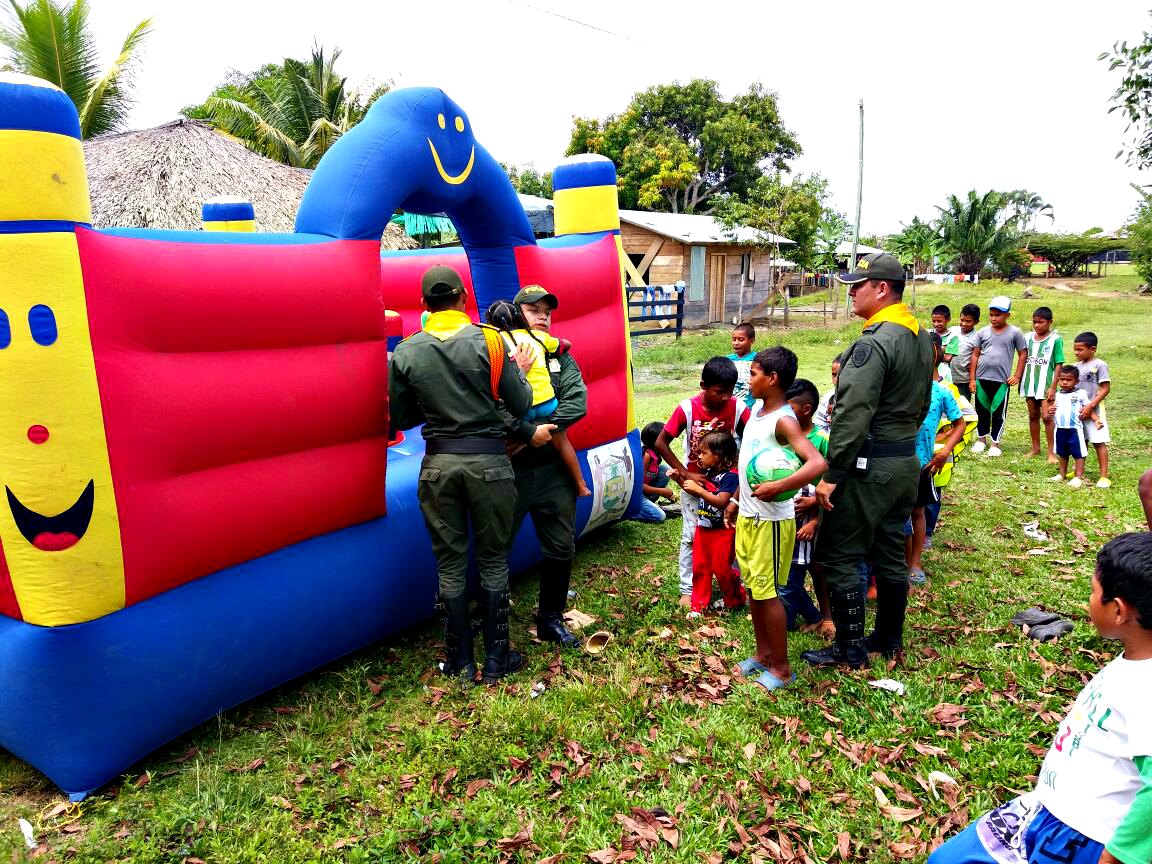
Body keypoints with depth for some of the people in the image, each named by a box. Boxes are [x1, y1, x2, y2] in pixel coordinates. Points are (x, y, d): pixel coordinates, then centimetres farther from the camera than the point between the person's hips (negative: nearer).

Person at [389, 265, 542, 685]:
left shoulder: (405, 352, 0)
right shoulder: (489, 341, -7)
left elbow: (400, 418, 7)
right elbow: (520, 404, -4)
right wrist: (518, 370, 15)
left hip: (437, 463, 2)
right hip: (488, 461, -1)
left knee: (450, 565, 11)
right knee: (493, 561, 11)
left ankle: (461, 663, 21)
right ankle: (496, 659, 20)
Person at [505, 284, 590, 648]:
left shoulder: (560, 356, 9)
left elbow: (577, 403, -5)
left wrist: (537, 433, -16)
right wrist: (531, 433, -25)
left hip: (553, 468, 5)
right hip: (509, 468, -4)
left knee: (560, 547, 13)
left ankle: (550, 619, 30)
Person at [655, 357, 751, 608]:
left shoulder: (738, 408, -16)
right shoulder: (687, 408, -20)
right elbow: (661, 443, -16)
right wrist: (685, 474, -18)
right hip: (693, 481, -1)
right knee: (691, 536, 6)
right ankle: (688, 590, 18)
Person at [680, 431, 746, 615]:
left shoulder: (730, 476, -19)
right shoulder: (708, 473, 5)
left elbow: (721, 501, -29)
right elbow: (697, 493, 19)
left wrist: (698, 489, -34)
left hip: (722, 531, -7)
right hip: (703, 528, 7)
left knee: (721, 568, 4)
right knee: (699, 567, 10)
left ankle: (735, 600, 27)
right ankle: (699, 604, 20)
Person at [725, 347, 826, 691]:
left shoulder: (784, 420, -20)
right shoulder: (756, 410, 7)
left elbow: (818, 463, -33)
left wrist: (778, 487, -37)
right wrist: (736, 501, 21)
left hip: (770, 520, -9)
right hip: (747, 516, 9)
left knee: (767, 592, 1)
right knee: (752, 587, 17)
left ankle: (781, 668, 16)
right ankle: (763, 653, 33)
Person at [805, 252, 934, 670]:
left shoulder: (873, 343, -20)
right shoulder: (922, 337, 11)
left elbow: (853, 415, -25)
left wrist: (832, 474, -22)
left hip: (869, 465, -9)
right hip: (907, 461, 10)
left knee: (837, 556, 0)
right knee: (889, 553, 18)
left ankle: (851, 650, 8)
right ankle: (889, 638, 30)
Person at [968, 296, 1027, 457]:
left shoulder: (1014, 333, -2)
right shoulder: (983, 332, 4)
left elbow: (1023, 354, 4)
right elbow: (975, 355, 6)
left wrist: (1017, 376, -2)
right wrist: (972, 379, 2)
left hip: (1002, 380, -2)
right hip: (982, 378, 2)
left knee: (998, 413, 4)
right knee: (982, 411, 13)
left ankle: (995, 443, 15)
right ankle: (981, 439, 27)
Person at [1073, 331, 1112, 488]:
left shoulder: (1099, 365, -10)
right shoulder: (1077, 366, 8)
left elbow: (1106, 388, -13)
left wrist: (1090, 406, -19)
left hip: (1094, 410, -6)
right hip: (1078, 410, 6)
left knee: (1099, 442, -3)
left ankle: (1104, 476, 2)